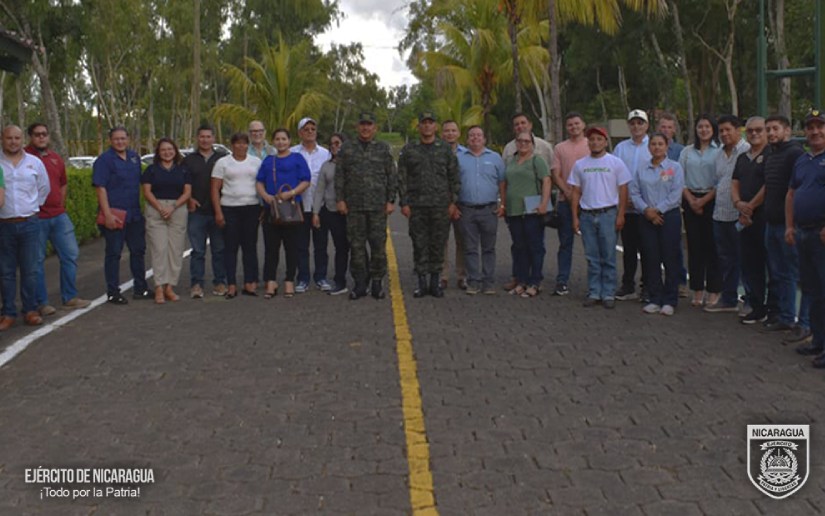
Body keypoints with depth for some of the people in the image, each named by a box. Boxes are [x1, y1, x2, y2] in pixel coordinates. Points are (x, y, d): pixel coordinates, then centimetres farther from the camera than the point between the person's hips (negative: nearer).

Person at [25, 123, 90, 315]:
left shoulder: (56, 158, 12)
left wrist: (61, 205, 15)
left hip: (59, 216, 6)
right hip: (36, 218, -6)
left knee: (70, 254, 8)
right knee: (37, 261, 3)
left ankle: (70, 297, 19)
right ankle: (41, 303, 12)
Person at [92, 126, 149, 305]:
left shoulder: (134, 157, 10)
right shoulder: (104, 160, -9)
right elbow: (100, 188, -14)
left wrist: (142, 209, 15)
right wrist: (107, 214, -22)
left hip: (135, 214, 7)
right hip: (115, 215, -7)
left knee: (138, 250, 13)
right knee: (113, 253, 0)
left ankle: (140, 288, 25)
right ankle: (113, 293, 9)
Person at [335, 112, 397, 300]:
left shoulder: (383, 149, 9)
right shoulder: (347, 149, 10)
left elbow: (392, 176, 7)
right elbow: (339, 176, 8)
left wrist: (391, 200, -1)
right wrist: (339, 199, -1)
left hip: (378, 206, -1)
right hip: (354, 206, 1)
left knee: (378, 244, -1)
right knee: (356, 245, 2)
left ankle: (377, 282, 11)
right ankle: (360, 283, 10)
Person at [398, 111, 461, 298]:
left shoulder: (445, 149, 7)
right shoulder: (408, 150, 7)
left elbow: (454, 177, 6)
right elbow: (402, 178, 5)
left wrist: (453, 202, -1)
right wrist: (404, 203, -3)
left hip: (441, 206, 0)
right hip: (416, 206, 0)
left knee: (438, 244, 3)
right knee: (419, 244, 3)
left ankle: (435, 282, 13)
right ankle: (422, 283, 12)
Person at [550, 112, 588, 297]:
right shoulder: (560, 148, 10)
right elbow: (555, 175, 5)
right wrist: (568, 193, -8)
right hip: (565, 200, 2)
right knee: (565, 242, 5)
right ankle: (562, 282, 8)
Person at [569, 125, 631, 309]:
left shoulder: (615, 163, 1)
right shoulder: (580, 165, 9)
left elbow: (623, 191, 0)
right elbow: (576, 193, 10)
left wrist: (620, 215, -7)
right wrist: (575, 217, 5)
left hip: (608, 214, -2)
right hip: (587, 215, 3)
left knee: (608, 258, 1)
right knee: (592, 258, 7)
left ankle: (608, 294, 7)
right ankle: (594, 293, 13)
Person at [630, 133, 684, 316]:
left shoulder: (675, 167, 1)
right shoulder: (641, 169, 11)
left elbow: (676, 194, -8)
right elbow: (634, 192, 4)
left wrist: (658, 210, -13)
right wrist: (646, 210, -10)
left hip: (669, 216, -3)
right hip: (647, 218, 3)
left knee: (670, 258, -1)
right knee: (650, 259, 3)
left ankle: (670, 301, 6)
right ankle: (655, 299, 13)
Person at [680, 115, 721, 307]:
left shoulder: (720, 151, -1)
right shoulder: (687, 152, 12)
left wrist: (704, 200, -10)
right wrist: (691, 200, -4)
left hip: (712, 200, -3)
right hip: (691, 201, 3)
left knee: (712, 246, -3)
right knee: (694, 246, 3)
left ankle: (714, 291, 4)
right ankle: (697, 290, 10)